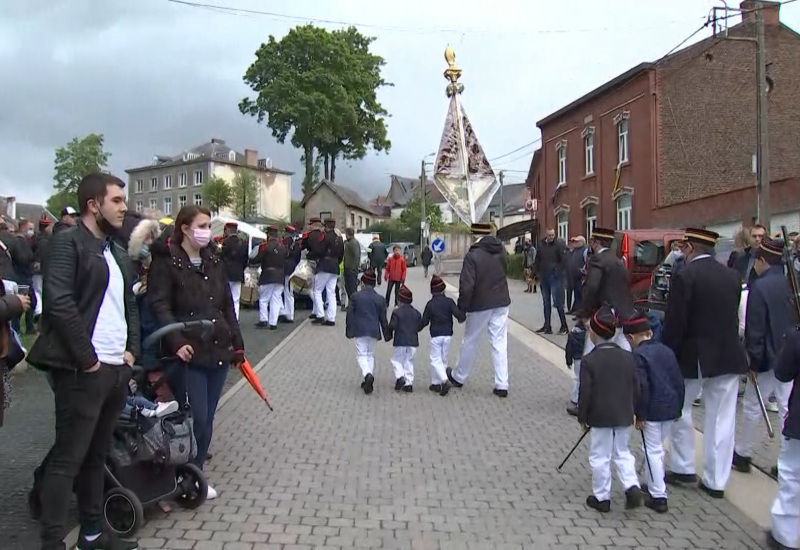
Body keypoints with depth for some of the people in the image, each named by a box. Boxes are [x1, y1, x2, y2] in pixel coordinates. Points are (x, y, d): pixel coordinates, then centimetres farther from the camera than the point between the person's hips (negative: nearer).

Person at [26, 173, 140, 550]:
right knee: (67, 459, 0)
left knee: (96, 455, 16)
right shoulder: (67, 241, -8)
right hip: (84, 370, -8)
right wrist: (87, 358, -16)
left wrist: (131, 349, 8)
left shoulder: (117, 252, 16)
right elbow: (60, 303, -17)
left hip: (117, 369, 8)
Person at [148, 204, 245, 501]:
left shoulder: (214, 262, 14)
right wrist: (177, 342, -24)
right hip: (188, 354, -6)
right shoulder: (166, 262, -4)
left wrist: (237, 344, 12)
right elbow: (160, 307, -12)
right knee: (195, 418, -5)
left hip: (218, 350, 6)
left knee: (207, 419, 12)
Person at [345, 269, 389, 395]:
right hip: (374, 331, 3)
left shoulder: (355, 297, -2)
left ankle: (367, 374, -25)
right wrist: (386, 334, 16)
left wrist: (349, 331, 7)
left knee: (361, 354, 1)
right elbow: (383, 319, 7)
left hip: (359, 331, -3)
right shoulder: (380, 299, 4)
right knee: (371, 355, 14)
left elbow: (350, 315, -1)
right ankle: (369, 382, 14)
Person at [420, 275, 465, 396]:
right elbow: (458, 314, -11)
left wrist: (417, 328, 17)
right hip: (448, 334, 3)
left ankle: (444, 381, -19)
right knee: (442, 359, 14)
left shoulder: (430, 304, -3)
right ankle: (436, 383, 18)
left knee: (435, 359, 1)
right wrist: (462, 317, 11)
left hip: (435, 335, -2)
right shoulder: (449, 301, -2)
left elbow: (424, 321, 0)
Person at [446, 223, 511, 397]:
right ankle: (502, 385, 7)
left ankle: (458, 377, 30)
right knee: (500, 343, 7)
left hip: (480, 305, -5)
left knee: (470, 342, 12)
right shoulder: (501, 250, 1)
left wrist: (462, 307, -10)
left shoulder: (473, 255, -18)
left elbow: (466, 286, -19)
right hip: (501, 303, 5)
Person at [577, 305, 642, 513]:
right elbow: (636, 389, 5)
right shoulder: (628, 357, 0)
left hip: (600, 417, -4)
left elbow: (585, 393, -13)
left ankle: (602, 497, 17)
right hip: (624, 416, 4)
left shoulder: (589, 360, -14)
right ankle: (632, 486, 5)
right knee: (622, 452, 20)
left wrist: (582, 417, 0)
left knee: (600, 457, 8)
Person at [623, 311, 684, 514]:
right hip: (670, 408, 7)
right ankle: (655, 485, 35)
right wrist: (678, 408, 18)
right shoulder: (666, 351, 7)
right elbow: (679, 381, 10)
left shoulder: (638, 355, -14)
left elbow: (641, 387, -19)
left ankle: (658, 497, 4)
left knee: (652, 451, 1)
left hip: (652, 411, -7)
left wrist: (640, 415, -12)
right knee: (658, 448, 21)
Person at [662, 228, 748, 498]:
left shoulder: (685, 276, -13)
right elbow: (735, 316, 11)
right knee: (722, 420, 9)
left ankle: (683, 468, 21)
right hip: (729, 357, 5)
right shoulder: (733, 276, 5)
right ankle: (716, 481, 16)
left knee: (680, 409, 15)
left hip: (694, 357, -5)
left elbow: (674, 324, -14)